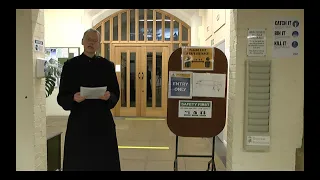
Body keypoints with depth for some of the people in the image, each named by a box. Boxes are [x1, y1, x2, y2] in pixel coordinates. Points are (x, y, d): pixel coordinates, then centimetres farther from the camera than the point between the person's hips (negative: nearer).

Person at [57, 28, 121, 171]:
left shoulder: (107, 65, 6)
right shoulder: (70, 65, 2)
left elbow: (116, 94, 6)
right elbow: (61, 97, 1)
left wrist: (109, 96, -15)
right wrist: (73, 98, -19)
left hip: (103, 121, 1)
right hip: (78, 121, -1)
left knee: (105, 161, 4)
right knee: (78, 162, 4)